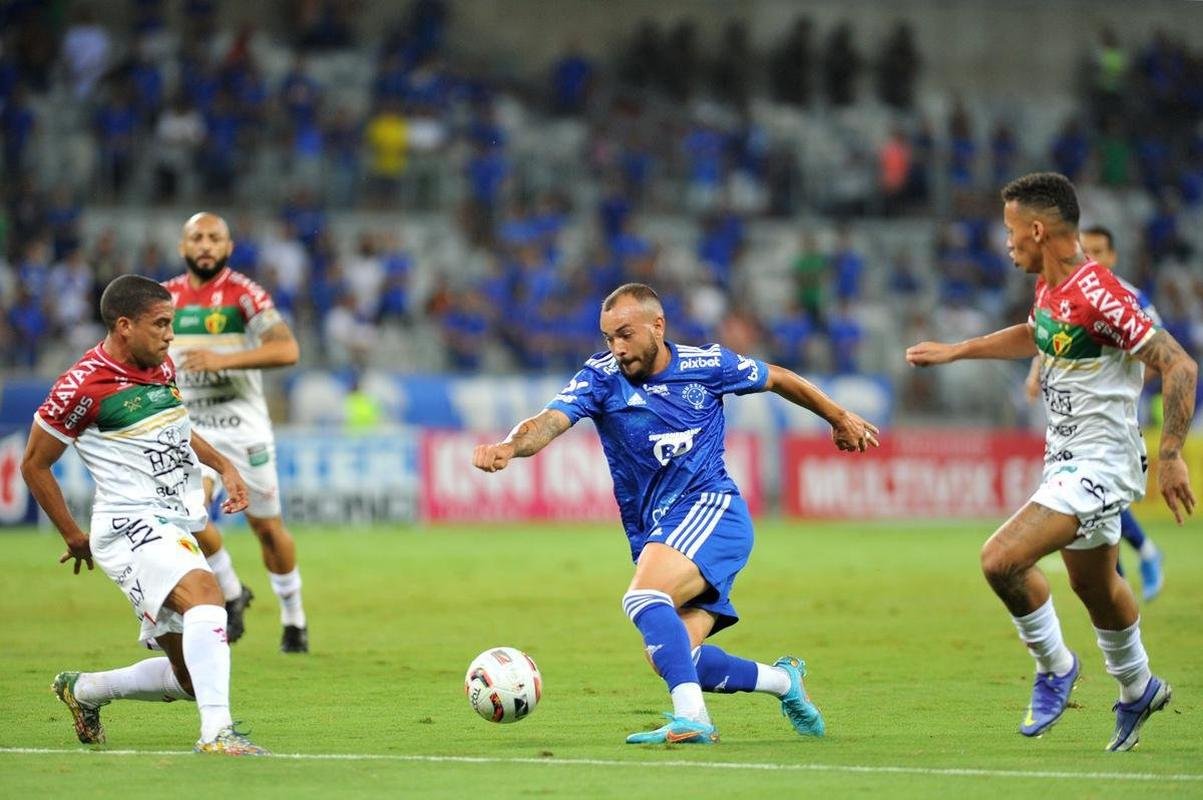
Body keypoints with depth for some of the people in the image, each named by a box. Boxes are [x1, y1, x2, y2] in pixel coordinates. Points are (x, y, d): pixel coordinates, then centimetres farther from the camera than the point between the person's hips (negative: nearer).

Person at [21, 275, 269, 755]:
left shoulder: (162, 368, 11)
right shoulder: (83, 387, -12)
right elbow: (34, 465, -2)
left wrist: (223, 466, 15)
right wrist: (73, 535, 3)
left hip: (176, 529, 8)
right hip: (129, 526, -8)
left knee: (189, 677, 8)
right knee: (204, 591, -36)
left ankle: (84, 690, 32)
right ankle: (216, 732, -44)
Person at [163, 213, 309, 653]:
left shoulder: (244, 294, -11)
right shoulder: (166, 298, 5)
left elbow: (287, 349, -23)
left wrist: (223, 360, -30)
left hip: (244, 425, -3)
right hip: (191, 428, 3)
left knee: (267, 527, 5)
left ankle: (294, 619, 25)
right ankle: (232, 594, 4)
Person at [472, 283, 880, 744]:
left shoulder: (705, 366, -2)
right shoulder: (601, 378, -1)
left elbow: (777, 379, 16)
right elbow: (551, 420, -19)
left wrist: (840, 419, 27)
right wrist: (510, 446, -42)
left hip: (711, 507, -5)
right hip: (653, 533, 5)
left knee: (643, 598, -31)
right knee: (674, 657, -6)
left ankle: (691, 718, -40)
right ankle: (784, 681, 17)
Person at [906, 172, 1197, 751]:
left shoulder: (1099, 296, -25)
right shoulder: (1050, 285, 4)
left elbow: (1180, 366, -25)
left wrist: (1170, 457, -25)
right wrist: (954, 352, 27)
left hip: (1098, 463, -10)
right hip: (1066, 458, 10)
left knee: (1001, 560, -19)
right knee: (1091, 583, 23)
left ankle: (1054, 666, 3)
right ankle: (1137, 689, 44)